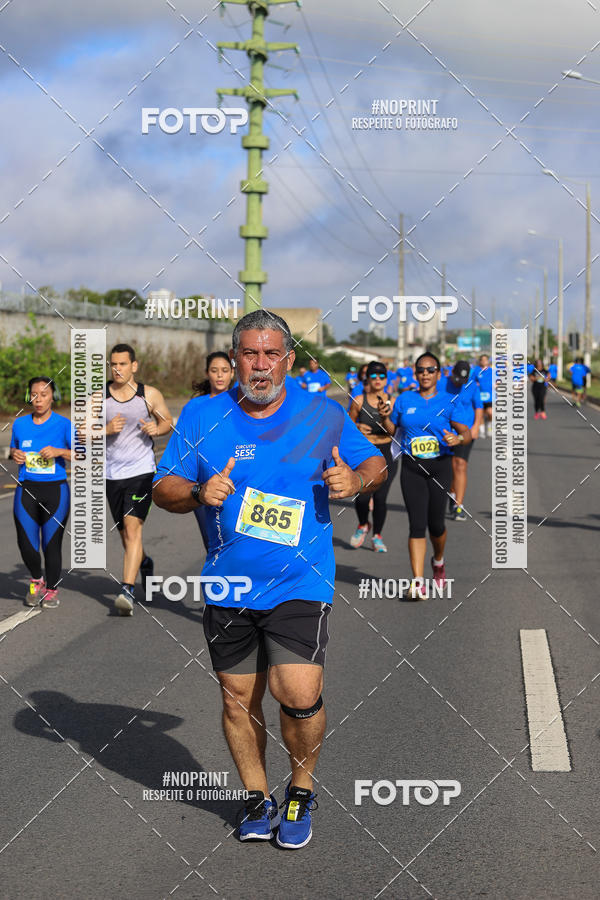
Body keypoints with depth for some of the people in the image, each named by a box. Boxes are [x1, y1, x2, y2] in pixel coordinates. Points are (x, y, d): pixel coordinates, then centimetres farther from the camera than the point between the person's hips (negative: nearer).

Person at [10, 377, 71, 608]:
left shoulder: (63, 424, -3)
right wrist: (15, 455, 0)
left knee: (51, 544, -1)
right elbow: (13, 449, 23)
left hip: (55, 490, -2)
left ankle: (52, 589, 20)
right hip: (26, 489, 2)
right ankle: (37, 581, 26)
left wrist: (59, 451, -22)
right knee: (26, 544, -3)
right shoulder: (20, 424, 7)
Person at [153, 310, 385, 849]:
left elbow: (375, 464, 12)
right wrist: (199, 493, -16)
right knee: (238, 698, 9)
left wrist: (356, 481, -11)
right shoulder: (201, 416, 3)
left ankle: (302, 790, 12)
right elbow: (164, 489, 6)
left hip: (300, 585, -2)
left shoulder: (324, 415, 1)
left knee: (298, 694, -14)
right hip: (227, 589, 3)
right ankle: (258, 798, 28)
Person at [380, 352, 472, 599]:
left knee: (436, 523, 5)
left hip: (440, 466, -1)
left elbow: (467, 432, -3)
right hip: (412, 467, 1)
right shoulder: (404, 400, 7)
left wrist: (458, 438, -25)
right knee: (417, 524, -7)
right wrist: (383, 416, -4)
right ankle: (418, 581, -11)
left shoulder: (448, 402, 1)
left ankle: (438, 561, 38)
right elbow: (392, 430, 15)